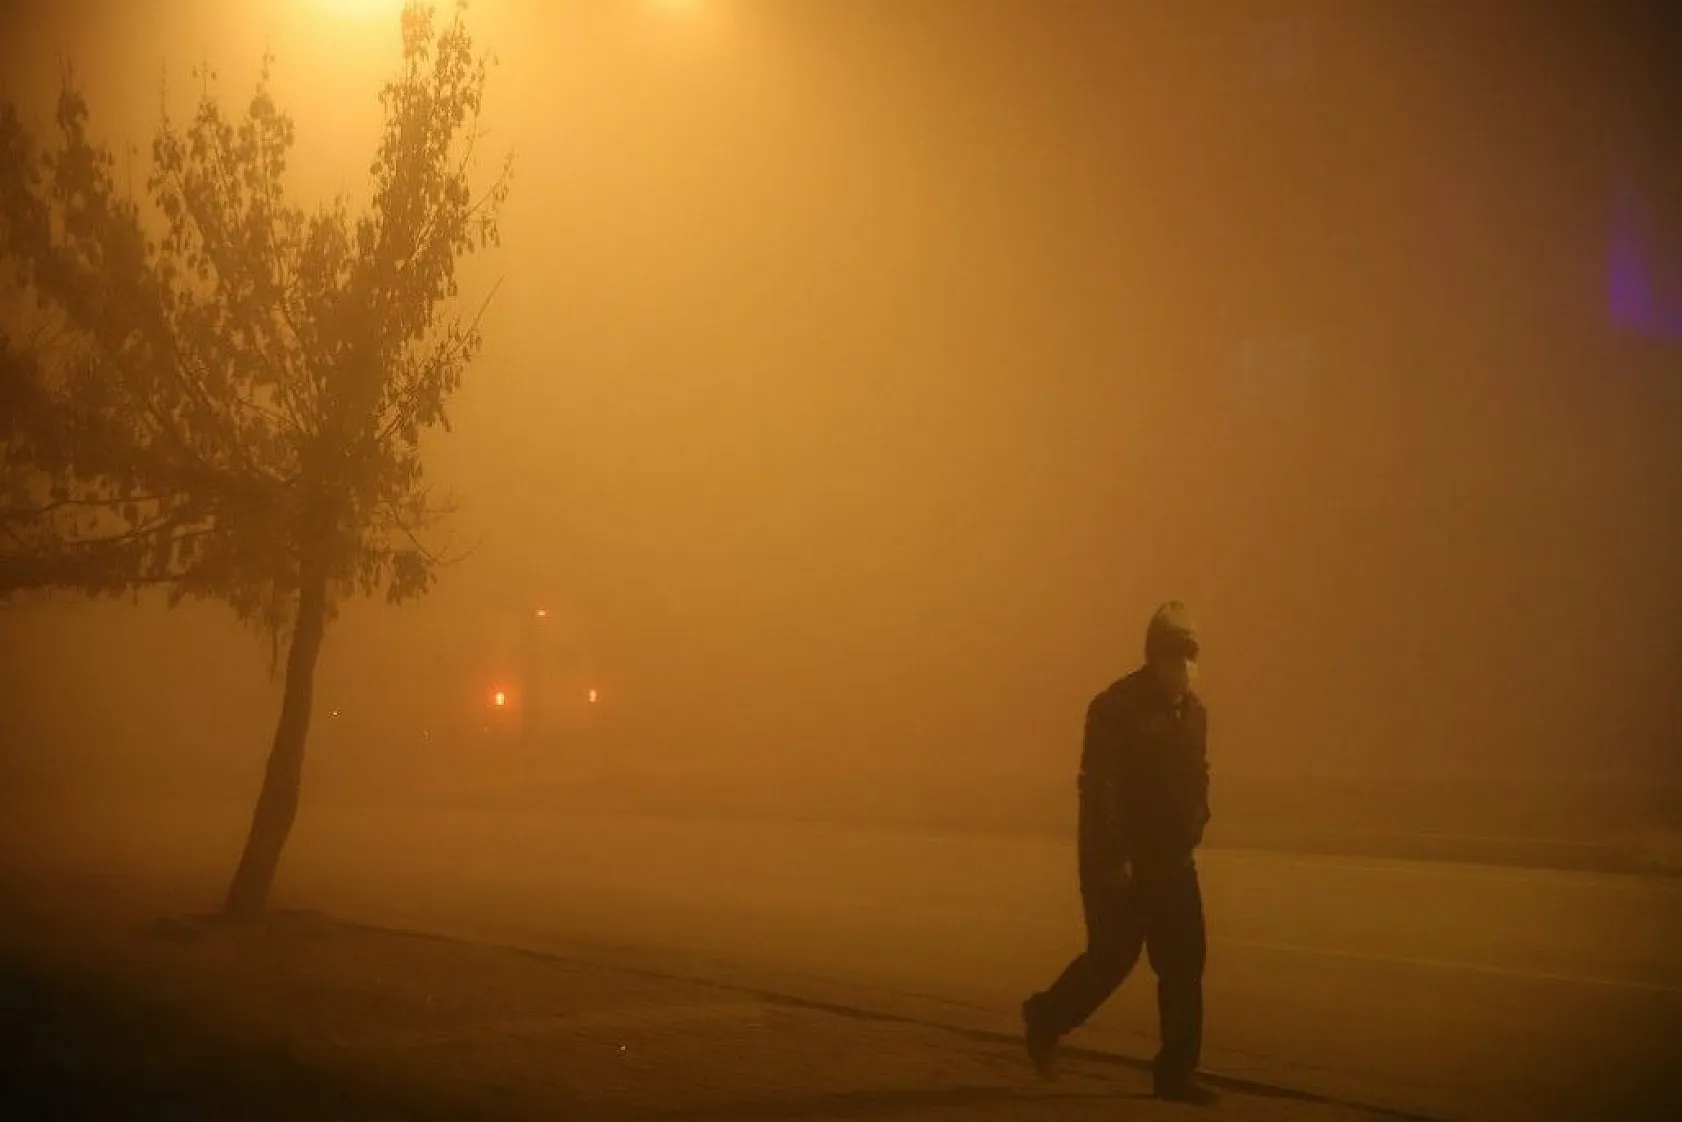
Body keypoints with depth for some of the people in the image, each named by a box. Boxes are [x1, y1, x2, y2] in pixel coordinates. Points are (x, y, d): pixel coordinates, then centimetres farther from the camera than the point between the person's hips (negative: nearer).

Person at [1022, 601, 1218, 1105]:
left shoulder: (1193, 712, 11)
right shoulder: (1116, 706, -13)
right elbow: (1098, 785, -19)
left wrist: (1191, 836, 11)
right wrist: (1115, 857, -22)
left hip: (1171, 860, 7)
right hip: (1118, 861, -7)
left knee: (1184, 962, 3)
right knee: (1112, 958, -1)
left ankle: (1176, 1071, 10)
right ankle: (1046, 1018, 25)